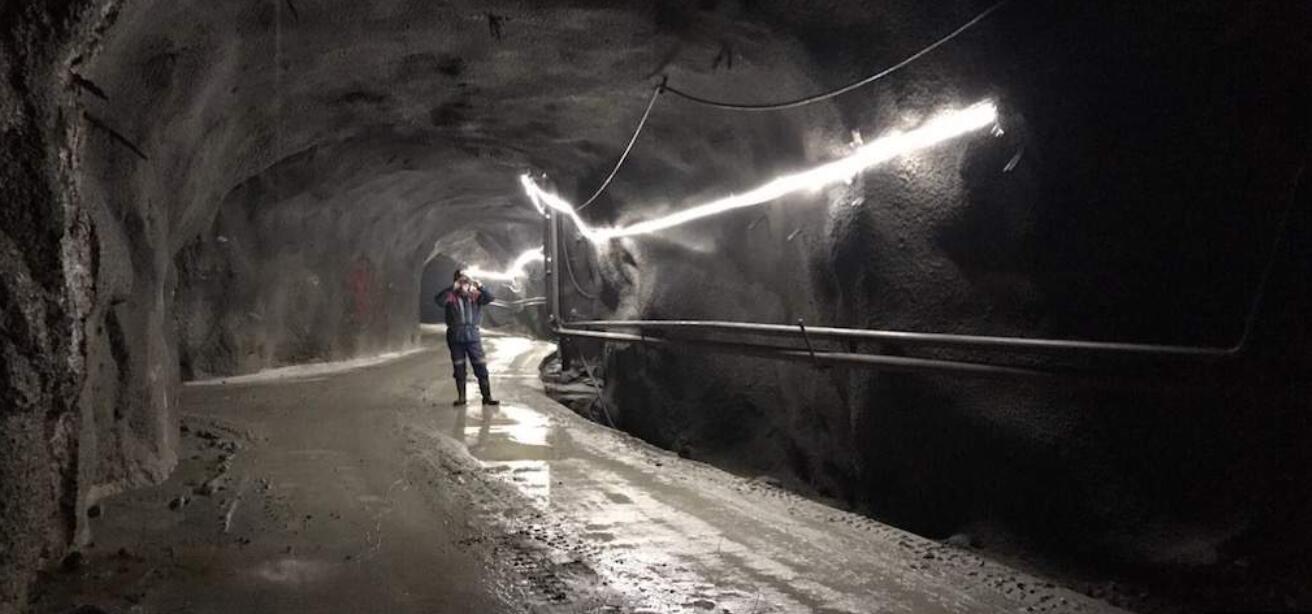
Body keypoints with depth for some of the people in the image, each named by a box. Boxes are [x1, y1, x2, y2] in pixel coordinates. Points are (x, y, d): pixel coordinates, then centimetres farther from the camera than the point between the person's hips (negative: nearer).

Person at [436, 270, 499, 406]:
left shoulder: (475, 295, 4)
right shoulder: (451, 297, -2)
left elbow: (489, 298, -9)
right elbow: (439, 300, -20)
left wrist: (480, 287, -24)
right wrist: (452, 288, -28)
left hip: (473, 336, 1)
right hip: (456, 337, -1)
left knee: (481, 368, -1)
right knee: (459, 369, 9)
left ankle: (487, 397, 5)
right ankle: (461, 397, 19)